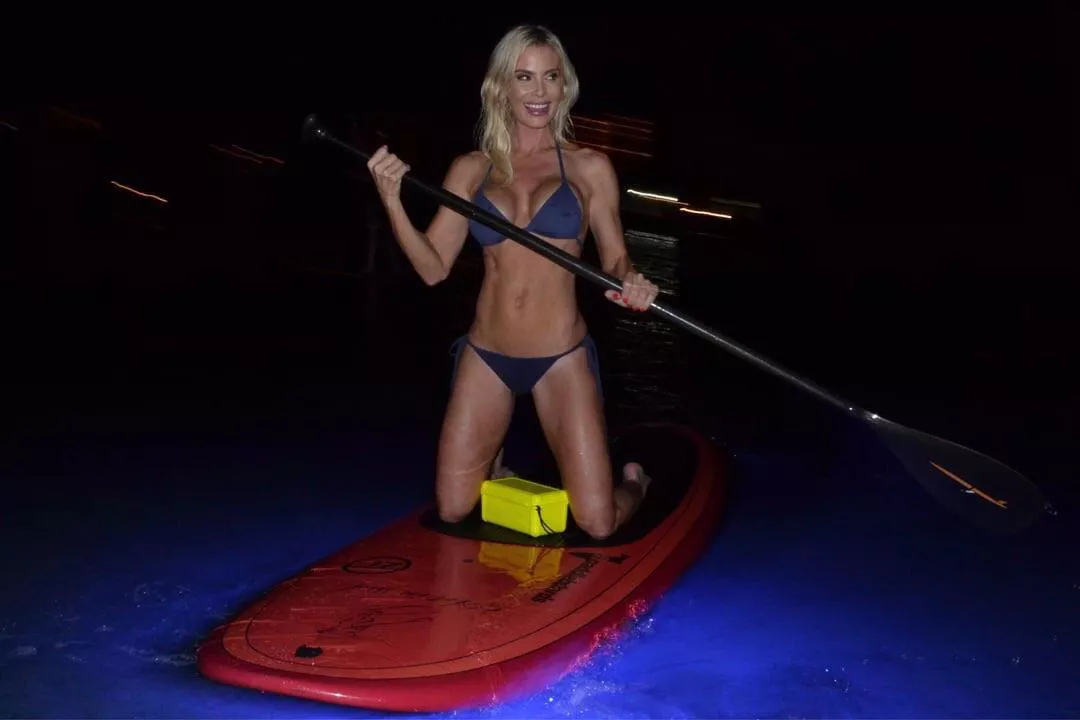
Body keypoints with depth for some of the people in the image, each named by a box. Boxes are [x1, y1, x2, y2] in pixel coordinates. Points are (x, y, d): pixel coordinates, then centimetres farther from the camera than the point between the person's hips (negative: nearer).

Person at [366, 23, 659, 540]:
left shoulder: (589, 168, -1)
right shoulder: (470, 170, 4)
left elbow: (615, 261, 3)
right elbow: (433, 268, 0)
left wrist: (630, 283, -20)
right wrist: (392, 199, -13)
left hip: (561, 359, -2)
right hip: (485, 357, 2)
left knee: (598, 524, -3)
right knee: (452, 511, 9)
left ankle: (634, 482, 33)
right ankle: (493, 462, 43)